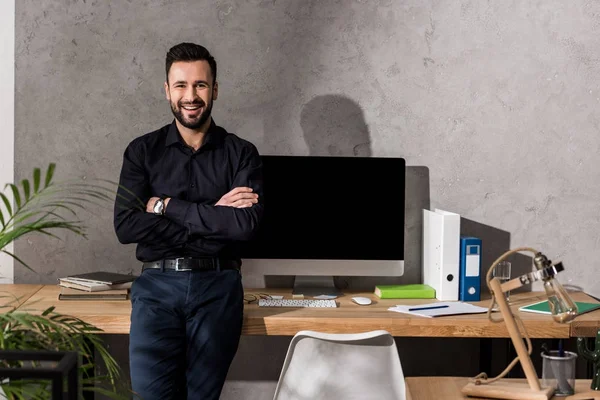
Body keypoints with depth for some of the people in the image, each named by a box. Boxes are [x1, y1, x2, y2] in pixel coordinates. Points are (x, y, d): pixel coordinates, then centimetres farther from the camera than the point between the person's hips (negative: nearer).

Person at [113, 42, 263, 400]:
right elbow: (126, 226, -4)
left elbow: (247, 224, -10)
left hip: (217, 284, 0)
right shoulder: (142, 152, 8)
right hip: (157, 282, 0)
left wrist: (167, 206, -7)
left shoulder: (241, 154, 6)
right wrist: (213, 216, -8)